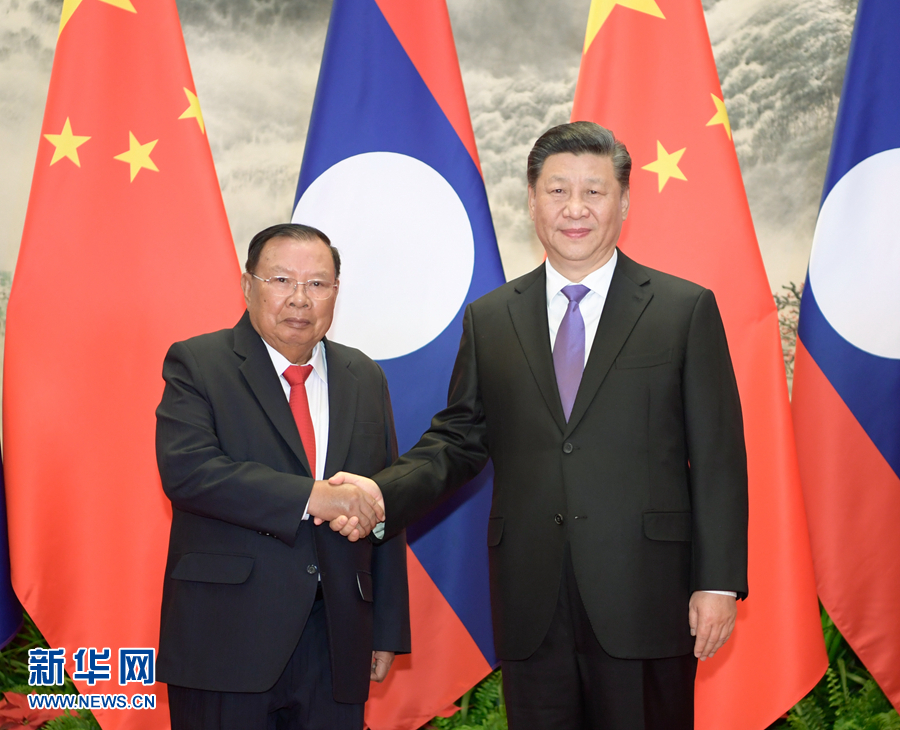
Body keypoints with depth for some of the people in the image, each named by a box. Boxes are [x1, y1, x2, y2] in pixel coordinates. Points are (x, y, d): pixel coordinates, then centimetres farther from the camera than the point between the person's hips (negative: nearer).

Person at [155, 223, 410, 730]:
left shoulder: (365, 379, 11)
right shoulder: (197, 365, -1)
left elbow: (385, 511, 12)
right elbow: (186, 469, -18)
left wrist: (388, 631, 9)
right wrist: (309, 496, -23)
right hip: (228, 640, -3)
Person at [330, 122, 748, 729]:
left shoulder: (687, 309, 1)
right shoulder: (489, 319, 9)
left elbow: (718, 457, -1)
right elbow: (459, 440, 9)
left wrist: (719, 584, -5)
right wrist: (383, 493, -9)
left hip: (645, 602, -2)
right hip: (531, 608, 2)